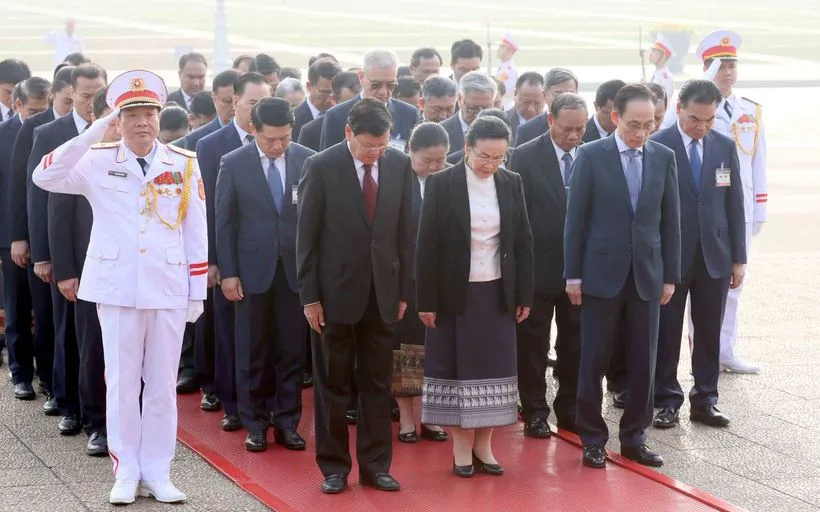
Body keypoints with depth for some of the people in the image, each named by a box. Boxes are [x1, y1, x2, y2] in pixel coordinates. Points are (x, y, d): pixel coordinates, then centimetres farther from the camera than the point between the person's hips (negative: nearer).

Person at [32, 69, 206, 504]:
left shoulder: (184, 164, 3)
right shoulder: (97, 161, -1)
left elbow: (196, 234, 5)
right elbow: (44, 177, -17)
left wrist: (198, 292, 3)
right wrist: (96, 130, -19)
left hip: (169, 290, 1)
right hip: (117, 288, -1)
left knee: (162, 385, 7)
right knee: (121, 383, 5)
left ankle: (157, 472, 15)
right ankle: (126, 471, 14)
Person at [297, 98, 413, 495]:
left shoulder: (399, 165, 1)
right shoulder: (321, 167, -9)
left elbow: (405, 231, 6)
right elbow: (307, 235, -6)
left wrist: (404, 290, 5)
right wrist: (310, 296, -8)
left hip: (382, 291, 3)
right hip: (335, 291, -3)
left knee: (377, 383, 7)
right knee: (332, 384, 6)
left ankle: (375, 465, 15)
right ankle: (334, 467, 14)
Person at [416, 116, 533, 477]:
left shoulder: (511, 183, 2)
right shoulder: (441, 184, -8)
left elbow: (523, 241, 7)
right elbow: (427, 245, -7)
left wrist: (524, 295, 4)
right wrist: (426, 301, -9)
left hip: (497, 294, 3)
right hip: (454, 293, -3)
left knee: (492, 368, 5)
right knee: (456, 366, 3)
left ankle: (483, 445, 14)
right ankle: (461, 447, 10)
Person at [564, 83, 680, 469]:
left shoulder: (664, 158, 4)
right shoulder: (591, 156, -4)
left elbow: (671, 220, 7)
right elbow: (576, 219, -3)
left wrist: (670, 276, 5)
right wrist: (573, 275, -5)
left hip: (647, 275, 3)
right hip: (602, 274, -2)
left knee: (643, 362, 5)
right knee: (593, 361, 2)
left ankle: (634, 438, 16)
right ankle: (592, 439, 13)